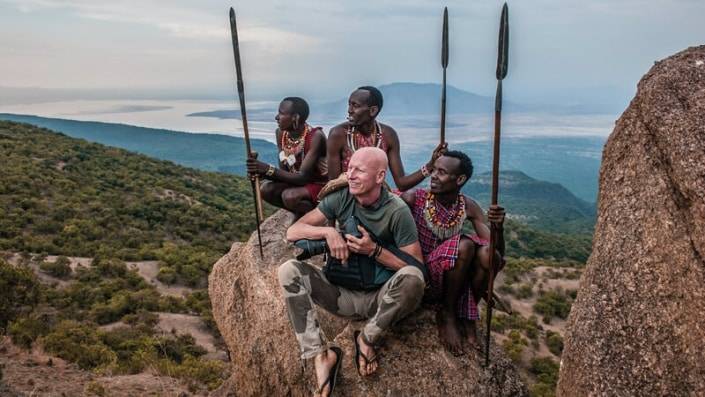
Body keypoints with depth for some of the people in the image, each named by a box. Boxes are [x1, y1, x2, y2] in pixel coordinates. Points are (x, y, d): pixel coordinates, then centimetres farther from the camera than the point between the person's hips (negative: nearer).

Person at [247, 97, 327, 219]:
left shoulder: (315, 136, -27)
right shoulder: (281, 133, -6)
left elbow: (302, 177, -30)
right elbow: (284, 171, -7)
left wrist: (268, 169, -37)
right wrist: (262, 172, -27)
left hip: (323, 186, -7)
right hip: (299, 182, 7)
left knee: (289, 196, -31)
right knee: (266, 189, -14)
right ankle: (302, 213, 6)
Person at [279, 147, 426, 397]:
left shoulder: (397, 211, -14)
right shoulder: (341, 198, -4)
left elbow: (417, 269, -14)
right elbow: (292, 232, -6)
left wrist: (374, 250, -24)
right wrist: (328, 231, -24)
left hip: (380, 299, -3)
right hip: (342, 293, 3)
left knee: (411, 278, -34)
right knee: (289, 270, -18)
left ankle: (367, 339, -8)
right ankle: (321, 354, -21)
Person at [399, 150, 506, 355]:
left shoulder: (468, 206, -5)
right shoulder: (415, 198, -15)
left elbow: (498, 253, -7)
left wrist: (499, 227, -25)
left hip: (455, 276, 4)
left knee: (487, 254, -25)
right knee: (464, 245, -29)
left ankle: (466, 316, -2)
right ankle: (446, 315, -8)